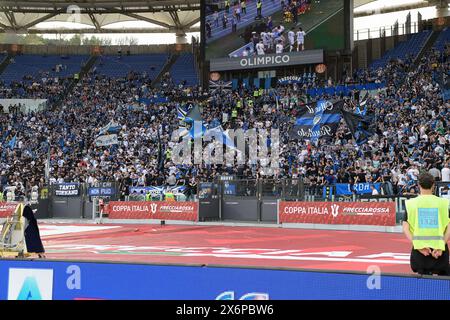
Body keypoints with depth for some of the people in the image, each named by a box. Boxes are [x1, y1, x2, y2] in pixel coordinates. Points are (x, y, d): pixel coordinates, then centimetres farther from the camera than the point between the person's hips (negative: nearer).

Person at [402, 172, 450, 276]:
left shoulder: (411, 203, 1)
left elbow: (405, 228, -6)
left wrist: (418, 245, -10)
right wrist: (441, 246, -11)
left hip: (419, 249, 1)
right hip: (440, 248, 0)